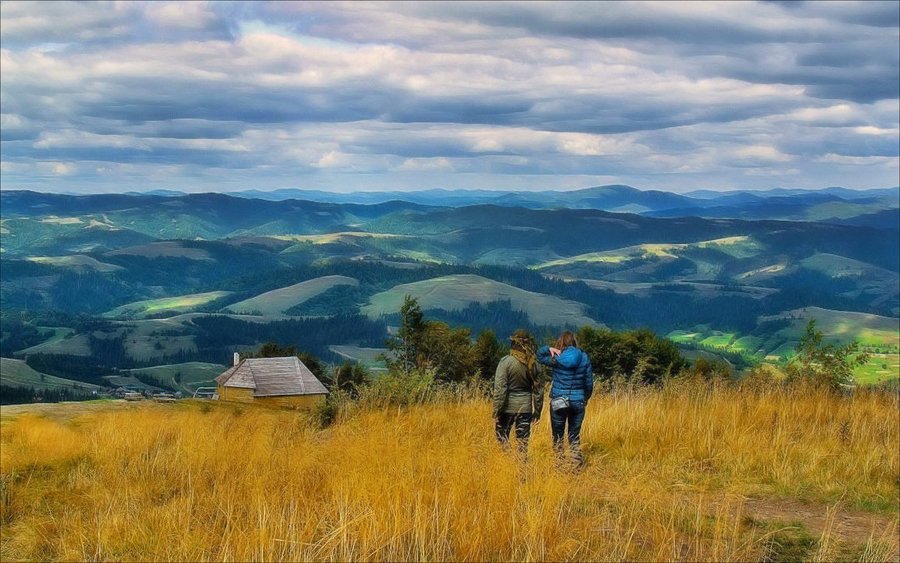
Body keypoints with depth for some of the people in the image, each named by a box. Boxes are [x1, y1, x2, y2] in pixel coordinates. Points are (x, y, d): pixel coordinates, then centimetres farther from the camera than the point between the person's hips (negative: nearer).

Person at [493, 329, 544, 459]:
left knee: (502, 439, 10)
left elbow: (499, 389, -15)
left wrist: (496, 413, -10)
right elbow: (538, 389, 5)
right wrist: (537, 412, 15)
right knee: (523, 443, 9)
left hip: (508, 406, -3)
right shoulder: (534, 364, 0)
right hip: (525, 408, 3)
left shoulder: (506, 362, -13)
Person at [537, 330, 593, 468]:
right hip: (578, 401, 2)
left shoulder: (556, 358, -7)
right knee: (574, 437, 12)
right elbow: (589, 383, 5)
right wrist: (586, 398, 20)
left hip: (558, 402, -2)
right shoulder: (584, 358, -1)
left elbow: (539, 356, 11)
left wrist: (549, 349, -5)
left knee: (558, 437, 9)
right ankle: (578, 466, 6)